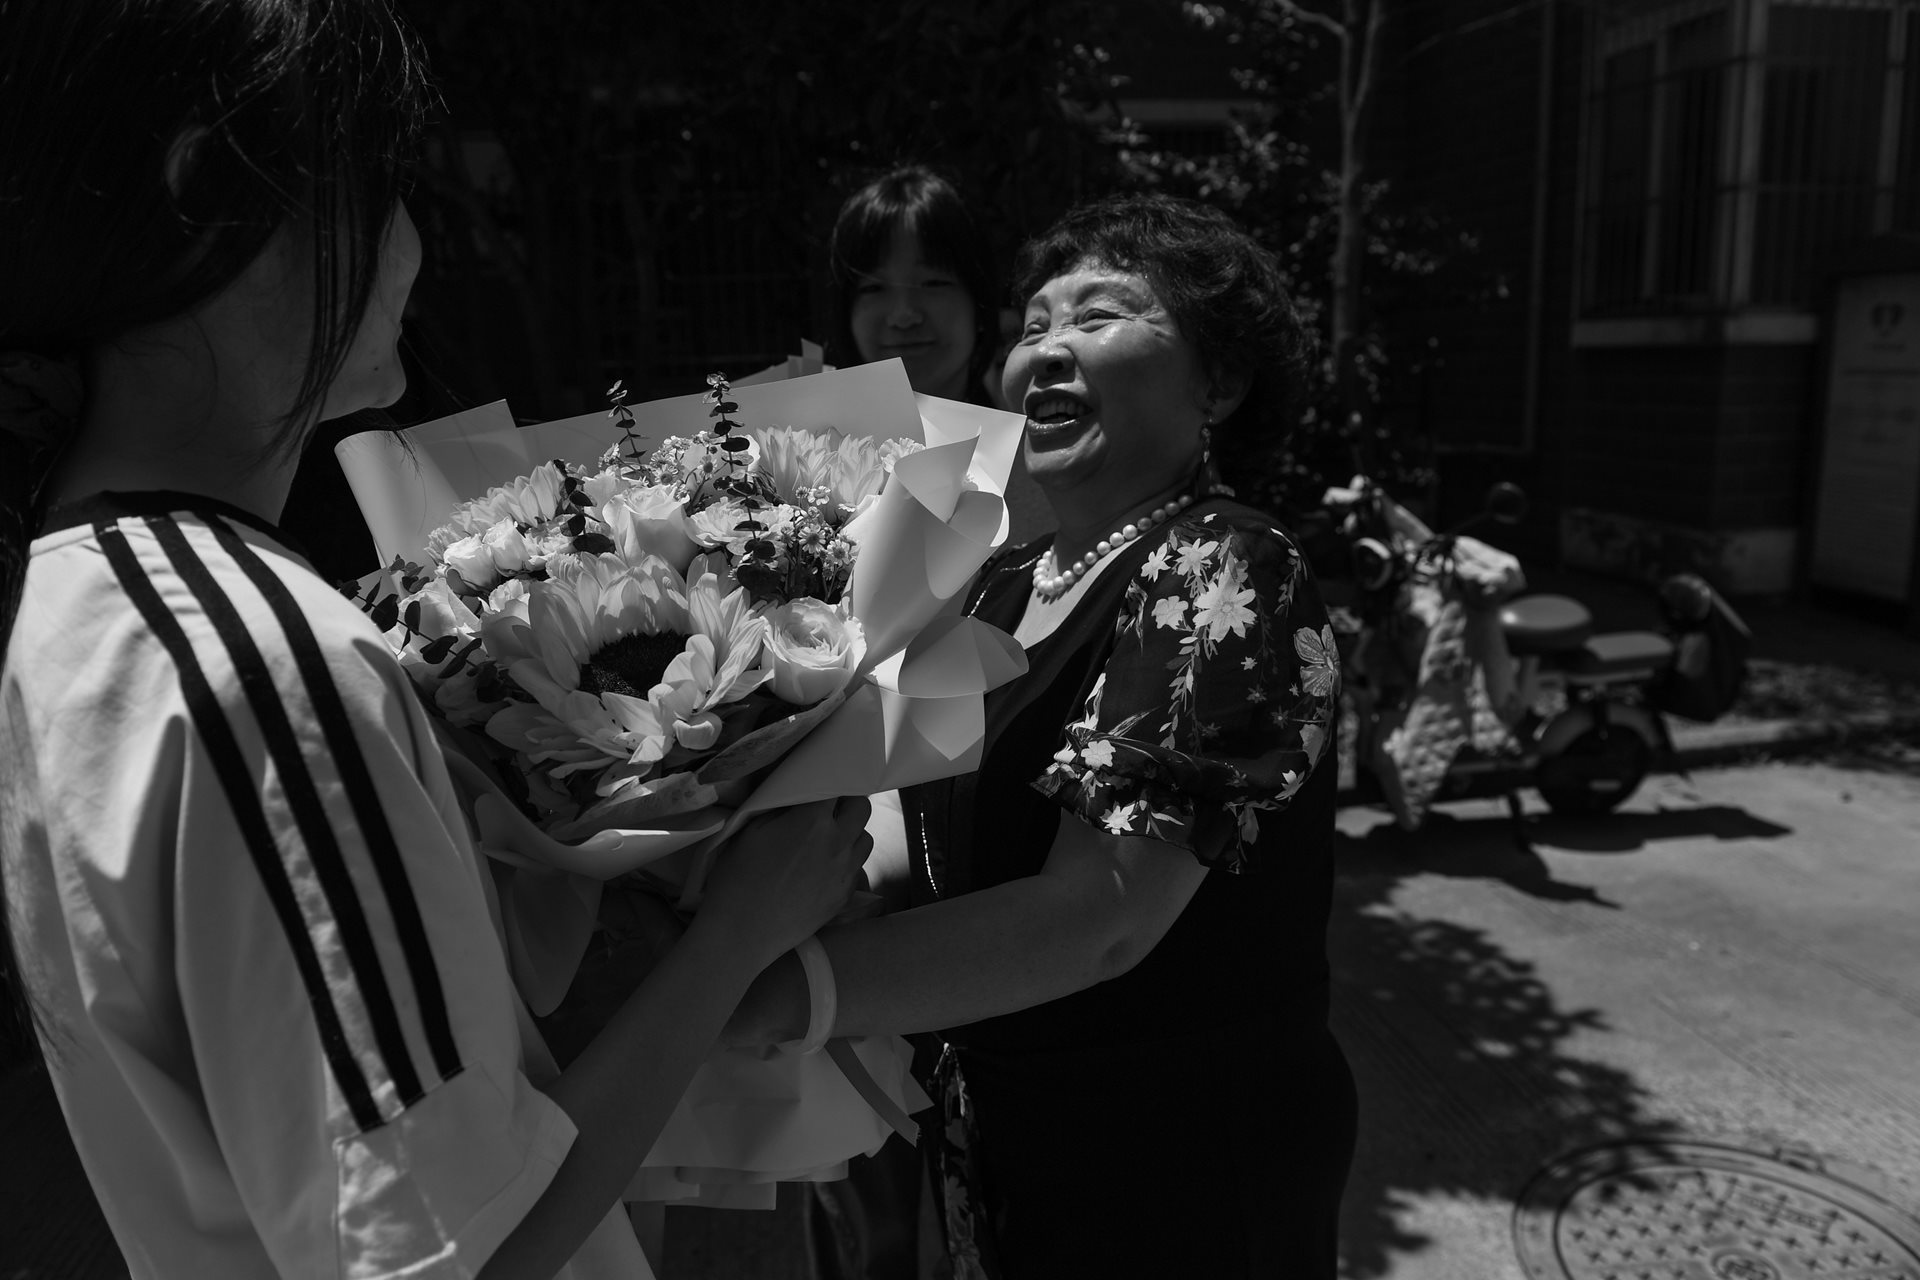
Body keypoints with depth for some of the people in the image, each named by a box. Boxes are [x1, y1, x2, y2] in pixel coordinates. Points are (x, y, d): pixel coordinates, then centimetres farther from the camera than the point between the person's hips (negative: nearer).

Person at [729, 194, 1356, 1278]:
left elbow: (1099, 913, -29)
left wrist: (774, 991, -33)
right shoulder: (1006, 587, 4)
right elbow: (950, 852, 4)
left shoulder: (1227, 574, -20)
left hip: (1189, 1171, -6)